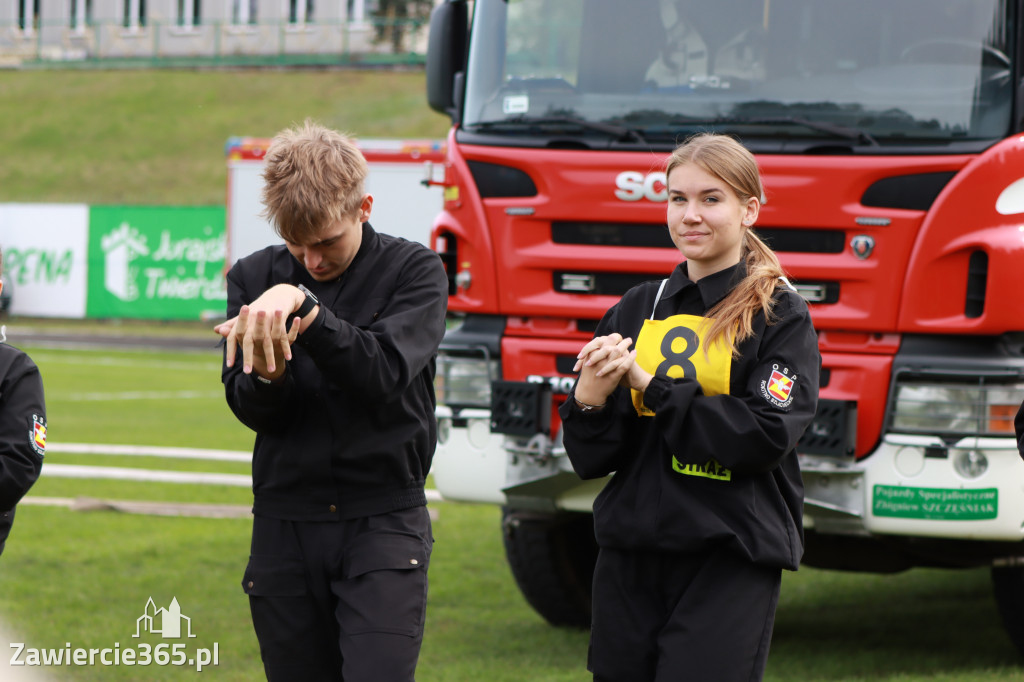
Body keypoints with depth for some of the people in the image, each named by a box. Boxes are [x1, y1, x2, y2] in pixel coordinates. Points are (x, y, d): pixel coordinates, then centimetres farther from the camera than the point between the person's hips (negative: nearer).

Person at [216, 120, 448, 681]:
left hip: (383, 523, -3)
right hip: (285, 524, 3)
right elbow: (247, 406, -2)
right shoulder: (254, 278, 6)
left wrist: (302, 305, -27)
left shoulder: (413, 271, -1)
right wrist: (268, 376, -25)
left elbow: (386, 372, -18)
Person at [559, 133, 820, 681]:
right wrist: (589, 399, -13)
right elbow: (590, 460, 9)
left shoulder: (780, 316, -1)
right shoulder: (637, 310, 11)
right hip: (631, 558, 5)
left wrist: (652, 386, -15)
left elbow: (765, 436, -15)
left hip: (731, 559, -5)